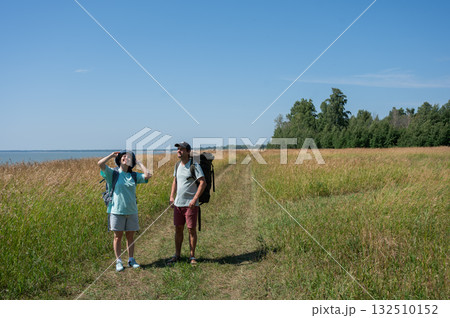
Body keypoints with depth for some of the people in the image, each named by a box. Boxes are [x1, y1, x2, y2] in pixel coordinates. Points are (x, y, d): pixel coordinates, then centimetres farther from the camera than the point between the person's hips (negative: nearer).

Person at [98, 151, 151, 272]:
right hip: (117, 211, -3)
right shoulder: (113, 174, 0)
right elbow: (100, 163, -13)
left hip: (131, 211, 3)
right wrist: (112, 155, -1)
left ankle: (131, 259, 21)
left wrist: (138, 162, 5)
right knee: (118, 236, 5)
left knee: (130, 236, 10)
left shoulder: (134, 176, 9)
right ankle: (118, 261, 16)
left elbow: (147, 175, -3)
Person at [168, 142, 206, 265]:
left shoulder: (194, 165, -10)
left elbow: (203, 182, -14)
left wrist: (195, 199, -20)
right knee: (178, 229, 10)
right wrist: (172, 196, 11)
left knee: (191, 229, 0)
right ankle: (177, 255, 21)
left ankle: (192, 256, 11)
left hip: (190, 204, -6)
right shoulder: (177, 165, 11)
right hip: (178, 203, 6)